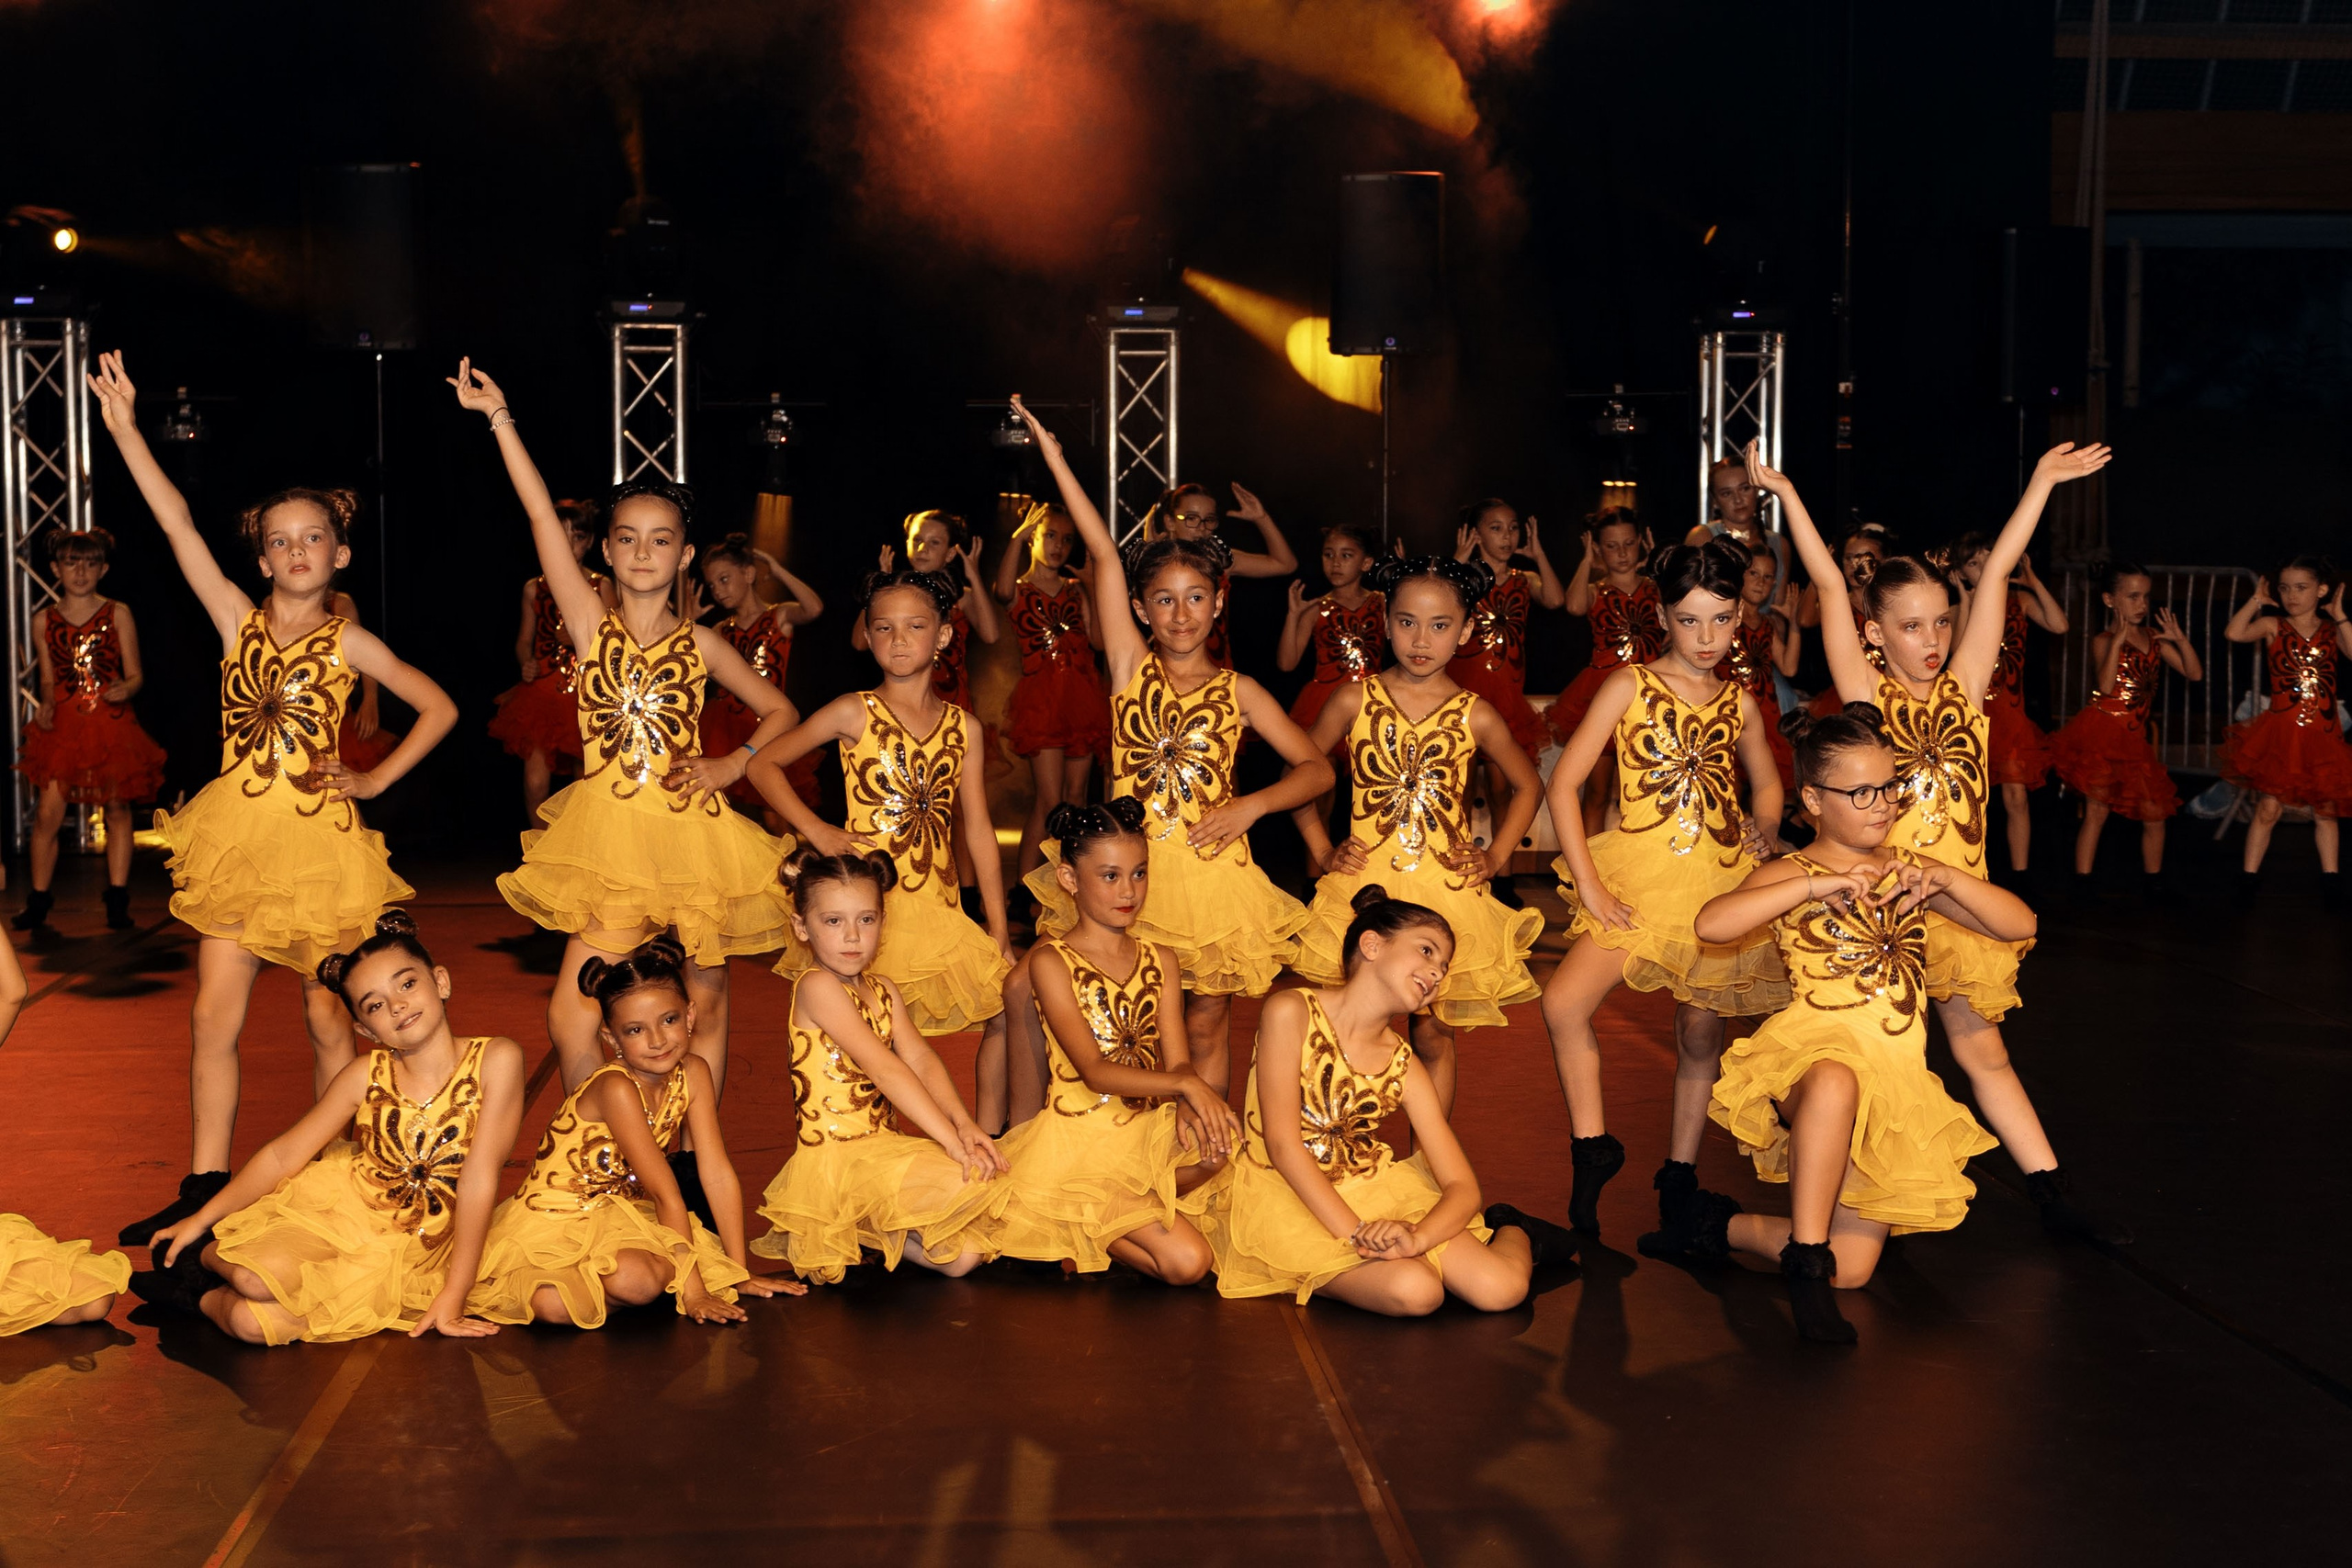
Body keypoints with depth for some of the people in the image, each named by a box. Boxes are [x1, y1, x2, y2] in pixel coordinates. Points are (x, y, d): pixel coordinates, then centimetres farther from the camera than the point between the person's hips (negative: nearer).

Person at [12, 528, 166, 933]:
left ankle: (118, 899, 13)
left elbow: (135, 675, 2)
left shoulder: (118, 614, 2)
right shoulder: (44, 621, 7)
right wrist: (45, 705, -5)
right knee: (48, 812, -5)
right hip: (63, 725, 1)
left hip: (111, 723, -1)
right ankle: (39, 899, 10)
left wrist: (125, 690, -20)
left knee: (116, 808, 3)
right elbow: (49, 679, 14)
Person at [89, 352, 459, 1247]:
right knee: (214, 1014, -1)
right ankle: (206, 1187, 6)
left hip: (320, 836, -2)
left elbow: (439, 709, 8)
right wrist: (125, 429, -11)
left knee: (329, 1018, 4)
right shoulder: (237, 619, 5)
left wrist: (377, 780, 1)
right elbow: (177, 524, -4)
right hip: (238, 830, 2)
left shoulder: (347, 642, 2)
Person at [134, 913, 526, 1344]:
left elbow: (478, 1181, -18)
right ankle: (205, 1255, 7)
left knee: (256, 1324, -23)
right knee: (259, 1279, -29)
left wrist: (453, 1295, -18)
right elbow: (284, 1155, 4)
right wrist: (201, 1219, 5)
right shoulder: (367, 1076, -6)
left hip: (407, 1252, -2)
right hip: (337, 1210, 2)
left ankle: (205, 1299, 11)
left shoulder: (496, 1061, -17)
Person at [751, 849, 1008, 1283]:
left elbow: (920, 1059, 0)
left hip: (882, 1146, 8)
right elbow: (884, 1068, -21)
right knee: (967, 1184, -24)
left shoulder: (882, 991, 13)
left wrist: (964, 1124, -19)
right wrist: (952, 1140, -25)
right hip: (837, 1160, -8)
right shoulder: (817, 988, -14)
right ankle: (867, 1231, -2)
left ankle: (868, 1229, 12)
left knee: (965, 1255, -6)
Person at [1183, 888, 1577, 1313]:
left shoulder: (1404, 1067, 3)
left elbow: (1462, 1187, -2)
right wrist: (1356, 1234, -24)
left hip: (1373, 1191, 5)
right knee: (1415, 1291, -31)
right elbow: (1283, 1145, -17)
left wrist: (1417, 1237, -24)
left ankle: (1511, 1231, 18)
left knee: (1502, 1289, -14)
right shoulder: (1291, 1012, -10)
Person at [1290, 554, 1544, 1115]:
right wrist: (1322, 851, 4)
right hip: (1364, 883, 0)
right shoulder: (1355, 701, 0)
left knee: (1433, 1034, 5)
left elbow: (1528, 784, 16)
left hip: (1447, 890, 0)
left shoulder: (1476, 716, 1)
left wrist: (1496, 855, 7)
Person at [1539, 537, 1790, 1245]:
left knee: (1700, 1034, 6)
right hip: (1640, 879, -2)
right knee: (1564, 1001, -20)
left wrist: (1766, 830, 4)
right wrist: (1589, 885, -11)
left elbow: (1766, 782, 28)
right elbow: (1564, 782, -5)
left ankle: (1680, 1178, 23)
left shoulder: (1739, 702, 9)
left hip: (1722, 883, 3)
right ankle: (1592, 1148, -2)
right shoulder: (1631, 685, -1)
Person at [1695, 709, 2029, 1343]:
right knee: (1837, 1083, -44)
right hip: (1815, 1055, -5)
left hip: (1893, 1080, 5)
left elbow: (2019, 924, 7)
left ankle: (1733, 1228, 24)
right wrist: (1818, 886, -27)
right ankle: (1806, 1261, -30)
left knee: (1851, 1269, -5)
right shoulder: (1792, 874, -1)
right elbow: (1710, 923, -22)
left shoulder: (1907, 867, 13)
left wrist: (1946, 878, -10)